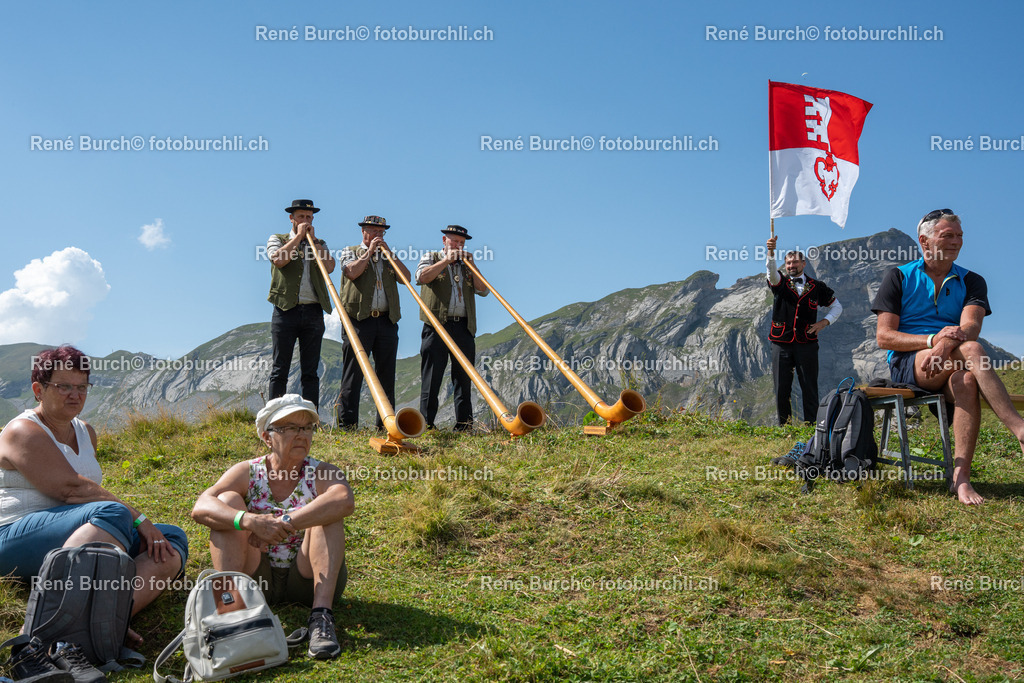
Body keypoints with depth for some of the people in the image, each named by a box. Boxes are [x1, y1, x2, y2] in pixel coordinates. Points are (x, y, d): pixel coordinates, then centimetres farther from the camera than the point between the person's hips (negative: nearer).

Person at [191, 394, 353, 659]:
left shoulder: (320, 474, -5)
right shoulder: (247, 473, 0)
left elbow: (345, 500, -31)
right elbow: (200, 508, -19)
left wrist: (282, 523, -36)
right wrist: (251, 521, -37)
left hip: (308, 580, -1)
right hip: (256, 578, 1)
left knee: (327, 510, -24)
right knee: (228, 501, -14)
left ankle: (321, 615, -35)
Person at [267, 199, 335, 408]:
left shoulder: (320, 243, 20)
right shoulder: (277, 239, 13)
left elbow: (329, 267, 0)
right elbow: (278, 259, -9)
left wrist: (312, 238, 2)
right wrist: (299, 236, -1)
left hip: (313, 312, 2)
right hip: (286, 310, -2)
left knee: (310, 371, 1)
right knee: (280, 370, -4)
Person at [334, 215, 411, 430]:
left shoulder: (388, 256, 23)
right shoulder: (350, 251, 13)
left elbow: (406, 277, 7)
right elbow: (352, 272, -8)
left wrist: (389, 253, 3)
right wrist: (369, 252, -3)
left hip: (386, 321, 4)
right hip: (359, 319, -4)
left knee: (386, 373, 2)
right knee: (353, 372, -7)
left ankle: (385, 423, 6)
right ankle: (346, 422, -5)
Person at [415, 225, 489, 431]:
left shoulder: (467, 264, 23)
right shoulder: (431, 258, 14)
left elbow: (483, 291, 10)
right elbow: (422, 277, -9)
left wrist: (471, 265, 2)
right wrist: (446, 260, -6)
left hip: (464, 327, 4)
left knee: (464, 377, 3)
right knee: (432, 377, -5)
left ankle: (464, 424, 6)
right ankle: (426, 424, -3)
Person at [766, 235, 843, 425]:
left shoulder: (816, 287, 11)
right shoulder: (780, 283, 9)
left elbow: (837, 306, 20)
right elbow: (772, 272, -14)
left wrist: (824, 322, 1)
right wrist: (771, 252, -34)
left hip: (806, 343, 0)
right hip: (781, 343, 0)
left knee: (809, 388, -2)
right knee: (781, 389, 0)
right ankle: (784, 427, 11)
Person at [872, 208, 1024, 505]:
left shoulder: (971, 281, 15)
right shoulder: (899, 277, 9)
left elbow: (971, 327, -7)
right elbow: (884, 337, -1)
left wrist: (947, 343, -31)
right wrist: (933, 340, -17)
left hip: (949, 364, 2)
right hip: (907, 364, -2)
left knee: (966, 380, -36)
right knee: (971, 349, -32)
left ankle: (960, 478, -40)